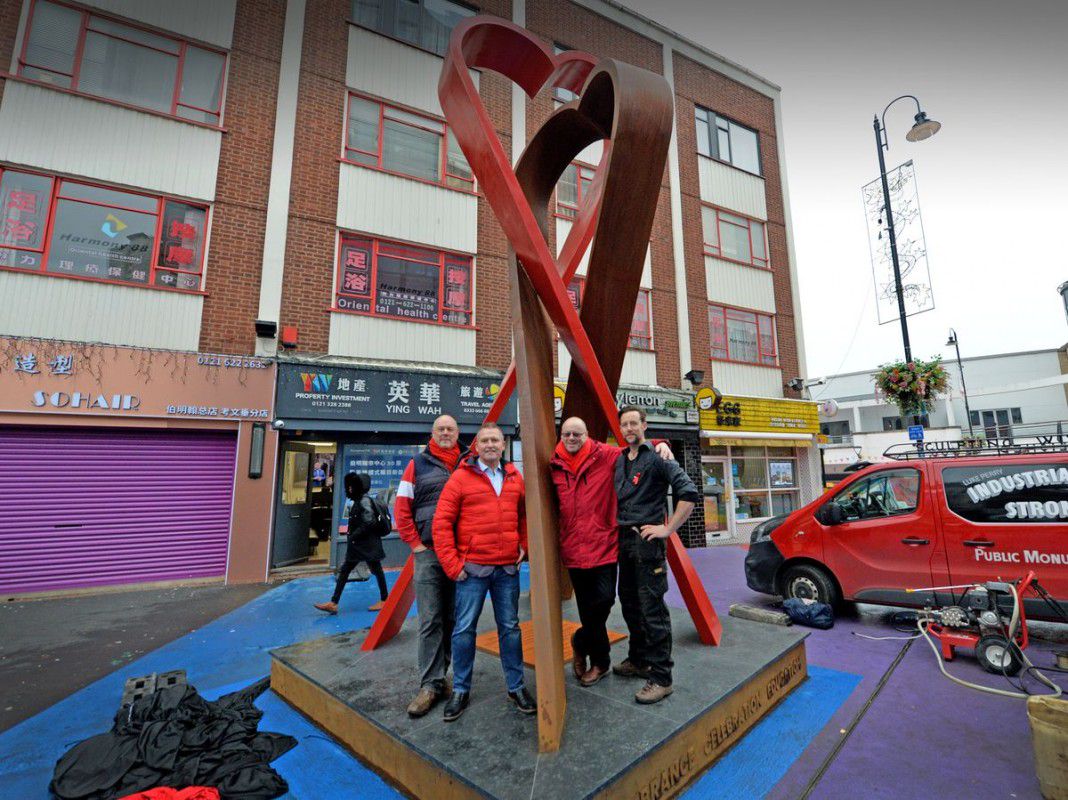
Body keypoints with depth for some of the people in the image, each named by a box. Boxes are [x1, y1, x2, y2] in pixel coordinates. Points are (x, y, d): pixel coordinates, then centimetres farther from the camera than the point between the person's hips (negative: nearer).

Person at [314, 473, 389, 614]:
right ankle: (333, 603, 10)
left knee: (376, 570, 4)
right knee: (344, 570, 7)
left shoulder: (364, 500, -16)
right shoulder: (358, 500, 11)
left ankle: (384, 600, 18)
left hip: (368, 544, -9)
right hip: (358, 544, 9)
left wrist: (354, 535, -16)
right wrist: (352, 535, 8)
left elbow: (369, 523, -23)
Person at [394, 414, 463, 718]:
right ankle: (431, 685, 9)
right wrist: (416, 544, -3)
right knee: (430, 620, -1)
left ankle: (437, 676, 29)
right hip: (428, 553, -2)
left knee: (452, 619, 13)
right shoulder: (418, 465, 4)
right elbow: (401, 509, 3)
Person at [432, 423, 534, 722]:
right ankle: (461, 690, 26)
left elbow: (524, 515, 20)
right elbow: (442, 523, -7)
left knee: (510, 627, 13)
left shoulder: (514, 477, 7)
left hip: (508, 568, 3)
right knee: (464, 629, 7)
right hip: (472, 568, -3)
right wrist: (452, 564, -9)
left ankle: (516, 687, 29)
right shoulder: (461, 477, -5)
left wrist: (524, 546, 8)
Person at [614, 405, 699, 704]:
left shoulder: (657, 457, -10)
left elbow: (689, 493, -18)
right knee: (630, 604, 18)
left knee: (652, 610, -3)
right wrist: (616, 526, 13)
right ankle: (638, 660, 35)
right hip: (624, 542, 8)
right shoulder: (618, 461, 11)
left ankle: (660, 677, 10)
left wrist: (668, 528, -17)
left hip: (647, 542, -8)